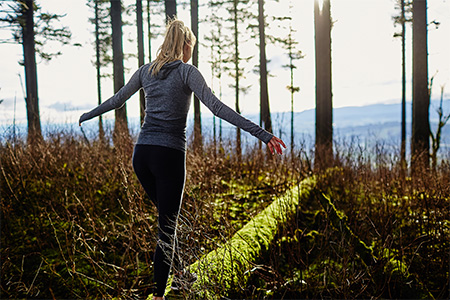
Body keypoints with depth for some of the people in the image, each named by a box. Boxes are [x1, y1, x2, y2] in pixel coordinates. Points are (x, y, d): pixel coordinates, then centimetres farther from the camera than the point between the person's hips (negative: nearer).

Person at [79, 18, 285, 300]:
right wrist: (261, 132, -21)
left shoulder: (146, 71, 12)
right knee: (167, 227, 4)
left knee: (168, 216, 24)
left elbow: (116, 100, 23)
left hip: (142, 153, 6)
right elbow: (216, 106, -17)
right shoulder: (187, 71, -4)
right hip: (169, 155, -5)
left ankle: (177, 272, 29)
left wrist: (87, 116, 42)